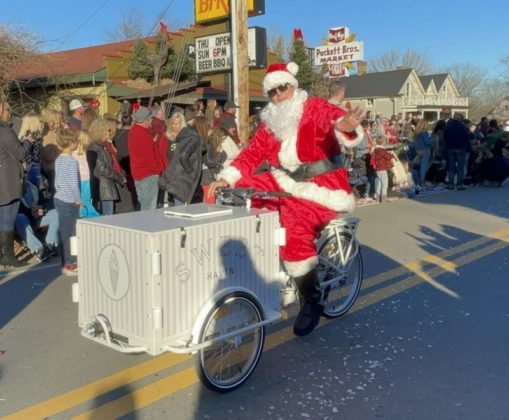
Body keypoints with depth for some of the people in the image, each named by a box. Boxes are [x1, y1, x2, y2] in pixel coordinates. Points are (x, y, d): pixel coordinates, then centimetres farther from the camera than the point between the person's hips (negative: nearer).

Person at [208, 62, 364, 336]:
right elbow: (252, 153, 7)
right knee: (240, 190, -10)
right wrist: (226, 178, -5)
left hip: (321, 186, -6)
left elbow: (335, 117, -27)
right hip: (285, 182, 7)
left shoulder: (315, 108, -8)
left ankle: (312, 301, -13)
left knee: (294, 227, -31)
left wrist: (345, 127, -52)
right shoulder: (270, 123, 10)